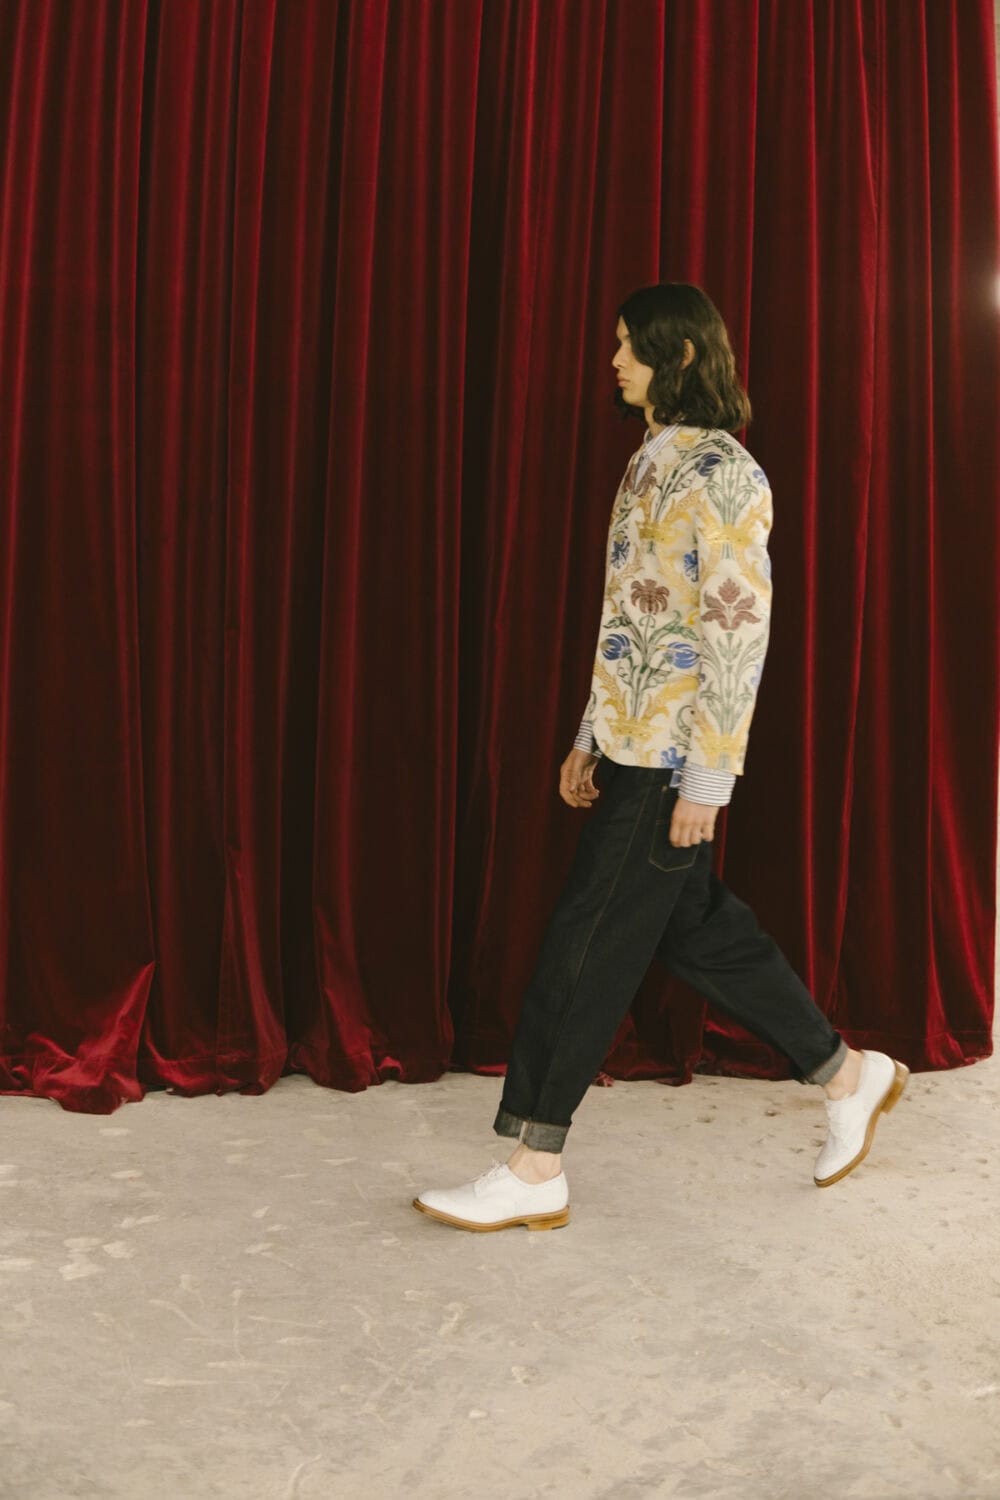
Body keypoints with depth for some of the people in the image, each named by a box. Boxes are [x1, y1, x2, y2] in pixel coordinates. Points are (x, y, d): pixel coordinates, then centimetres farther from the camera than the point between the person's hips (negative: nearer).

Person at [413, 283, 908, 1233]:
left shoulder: (722, 475, -13)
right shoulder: (653, 465, 15)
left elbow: (740, 633, -17)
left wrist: (707, 779, -19)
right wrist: (591, 737, 18)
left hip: (669, 760, -9)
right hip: (632, 746, 9)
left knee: (585, 948, -5)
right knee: (700, 931, 16)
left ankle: (534, 1172, 6)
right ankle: (847, 1076, 31)